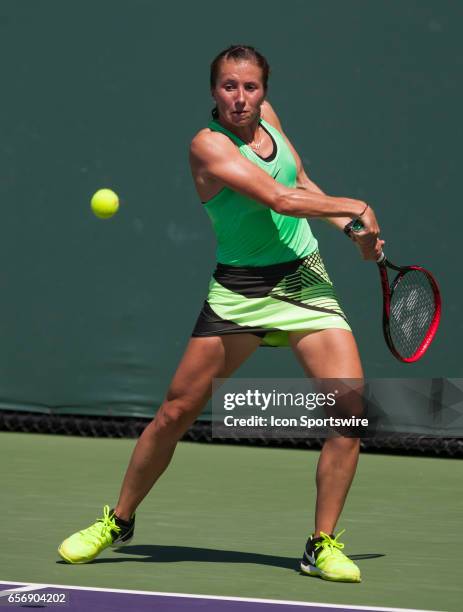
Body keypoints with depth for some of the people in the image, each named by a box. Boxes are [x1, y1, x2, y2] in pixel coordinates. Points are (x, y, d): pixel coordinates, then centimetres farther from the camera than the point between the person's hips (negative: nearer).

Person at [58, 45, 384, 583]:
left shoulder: (267, 115, 7)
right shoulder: (208, 145, -13)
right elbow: (280, 199, -22)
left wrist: (354, 231, 11)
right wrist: (355, 207, -12)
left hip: (305, 281, 5)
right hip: (239, 290, -5)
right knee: (176, 412, -1)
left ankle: (323, 546, -2)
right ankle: (117, 522, 21)